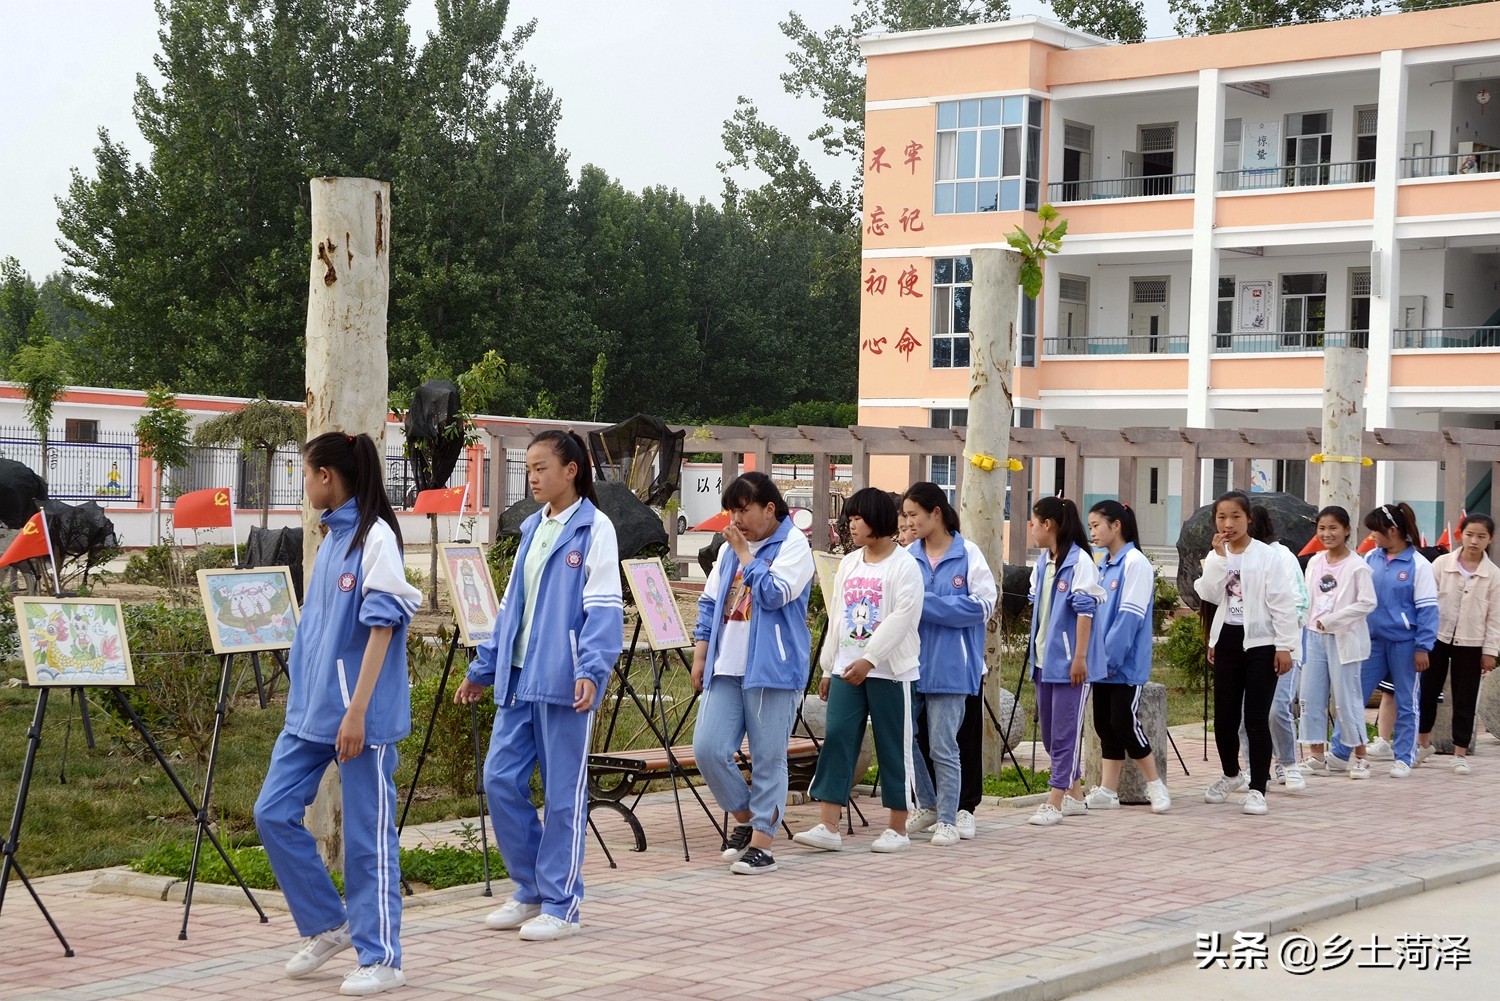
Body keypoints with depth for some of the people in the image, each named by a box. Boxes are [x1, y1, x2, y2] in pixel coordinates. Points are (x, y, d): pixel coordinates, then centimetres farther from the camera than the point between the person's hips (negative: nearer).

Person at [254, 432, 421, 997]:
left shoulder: (375, 536, -12)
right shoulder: (332, 537, 13)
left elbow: (382, 626, -17)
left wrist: (357, 711, -21)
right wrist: (305, 698, 19)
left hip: (358, 714, -9)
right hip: (311, 707, 9)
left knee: (367, 835, -1)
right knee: (274, 813, 7)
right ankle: (327, 926, 21)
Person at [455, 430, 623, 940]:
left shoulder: (594, 529, -6)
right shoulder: (533, 529, 16)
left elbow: (603, 608, -13)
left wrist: (591, 670, -25)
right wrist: (482, 669, 20)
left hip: (563, 682, -7)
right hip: (519, 678, 7)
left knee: (563, 792, 0)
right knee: (500, 778, 4)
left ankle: (560, 905, 8)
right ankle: (531, 890, 18)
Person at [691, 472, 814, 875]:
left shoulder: (793, 546, -4)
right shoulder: (728, 549, 16)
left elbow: (774, 594, -18)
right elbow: (709, 603, 20)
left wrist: (745, 553, -9)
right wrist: (700, 657, 14)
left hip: (772, 670, -6)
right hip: (725, 668, 6)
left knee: (768, 760, -2)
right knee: (708, 749, -2)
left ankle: (761, 845, 5)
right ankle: (744, 819, 18)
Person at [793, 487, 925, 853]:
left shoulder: (904, 566, -8)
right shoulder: (848, 564, 12)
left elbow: (901, 618, -17)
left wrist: (869, 659, -23)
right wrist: (828, 668, 15)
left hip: (889, 671, -6)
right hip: (847, 668, 6)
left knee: (893, 747, 2)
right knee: (837, 739, -4)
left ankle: (897, 828, 12)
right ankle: (827, 826, -6)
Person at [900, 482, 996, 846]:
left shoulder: (968, 555, -5)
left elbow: (983, 605, -12)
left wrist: (925, 603, -16)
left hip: (949, 666, -4)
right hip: (909, 663, 5)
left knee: (943, 747, 0)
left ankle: (948, 820, 12)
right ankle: (927, 806, 25)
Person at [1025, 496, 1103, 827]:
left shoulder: (1079, 560, -12)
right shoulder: (1043, 562, 13)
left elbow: (1084, 610, -15)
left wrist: (1080, 657, -18)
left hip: (1069, 661, -9)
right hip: (1044, 659, 9)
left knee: (1065, 733, -5)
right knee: (1050, 733, 13)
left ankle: (1054, 802, -6)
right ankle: (1074, 796, 22)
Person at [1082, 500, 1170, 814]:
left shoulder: (1134, 563, -12)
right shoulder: (1104, 565, 13)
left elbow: (1130, 615, -17)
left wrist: (1112, 656, -18)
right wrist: (1096, 655, 9)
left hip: (1125, 665, -8)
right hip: (1102, 663, 8)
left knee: (1124, 722, -7)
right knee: (1104, 725, 8)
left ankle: (1155, 785, 7)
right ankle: (1107, 791, 13)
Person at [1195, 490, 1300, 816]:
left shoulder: (1266, 556, -7)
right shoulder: (1216, 557, 9)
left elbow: (1282, 603, -9)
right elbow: (1210, 594, -7)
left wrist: (1285, 646, -13)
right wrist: (1218, 556, -13)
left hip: (1260, 644, -5)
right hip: (1227, 642, 5)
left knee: (1256, 719, -6)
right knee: (1224, 717, 11)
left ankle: (1257, 788, 0)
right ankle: (1231, 775, 35)